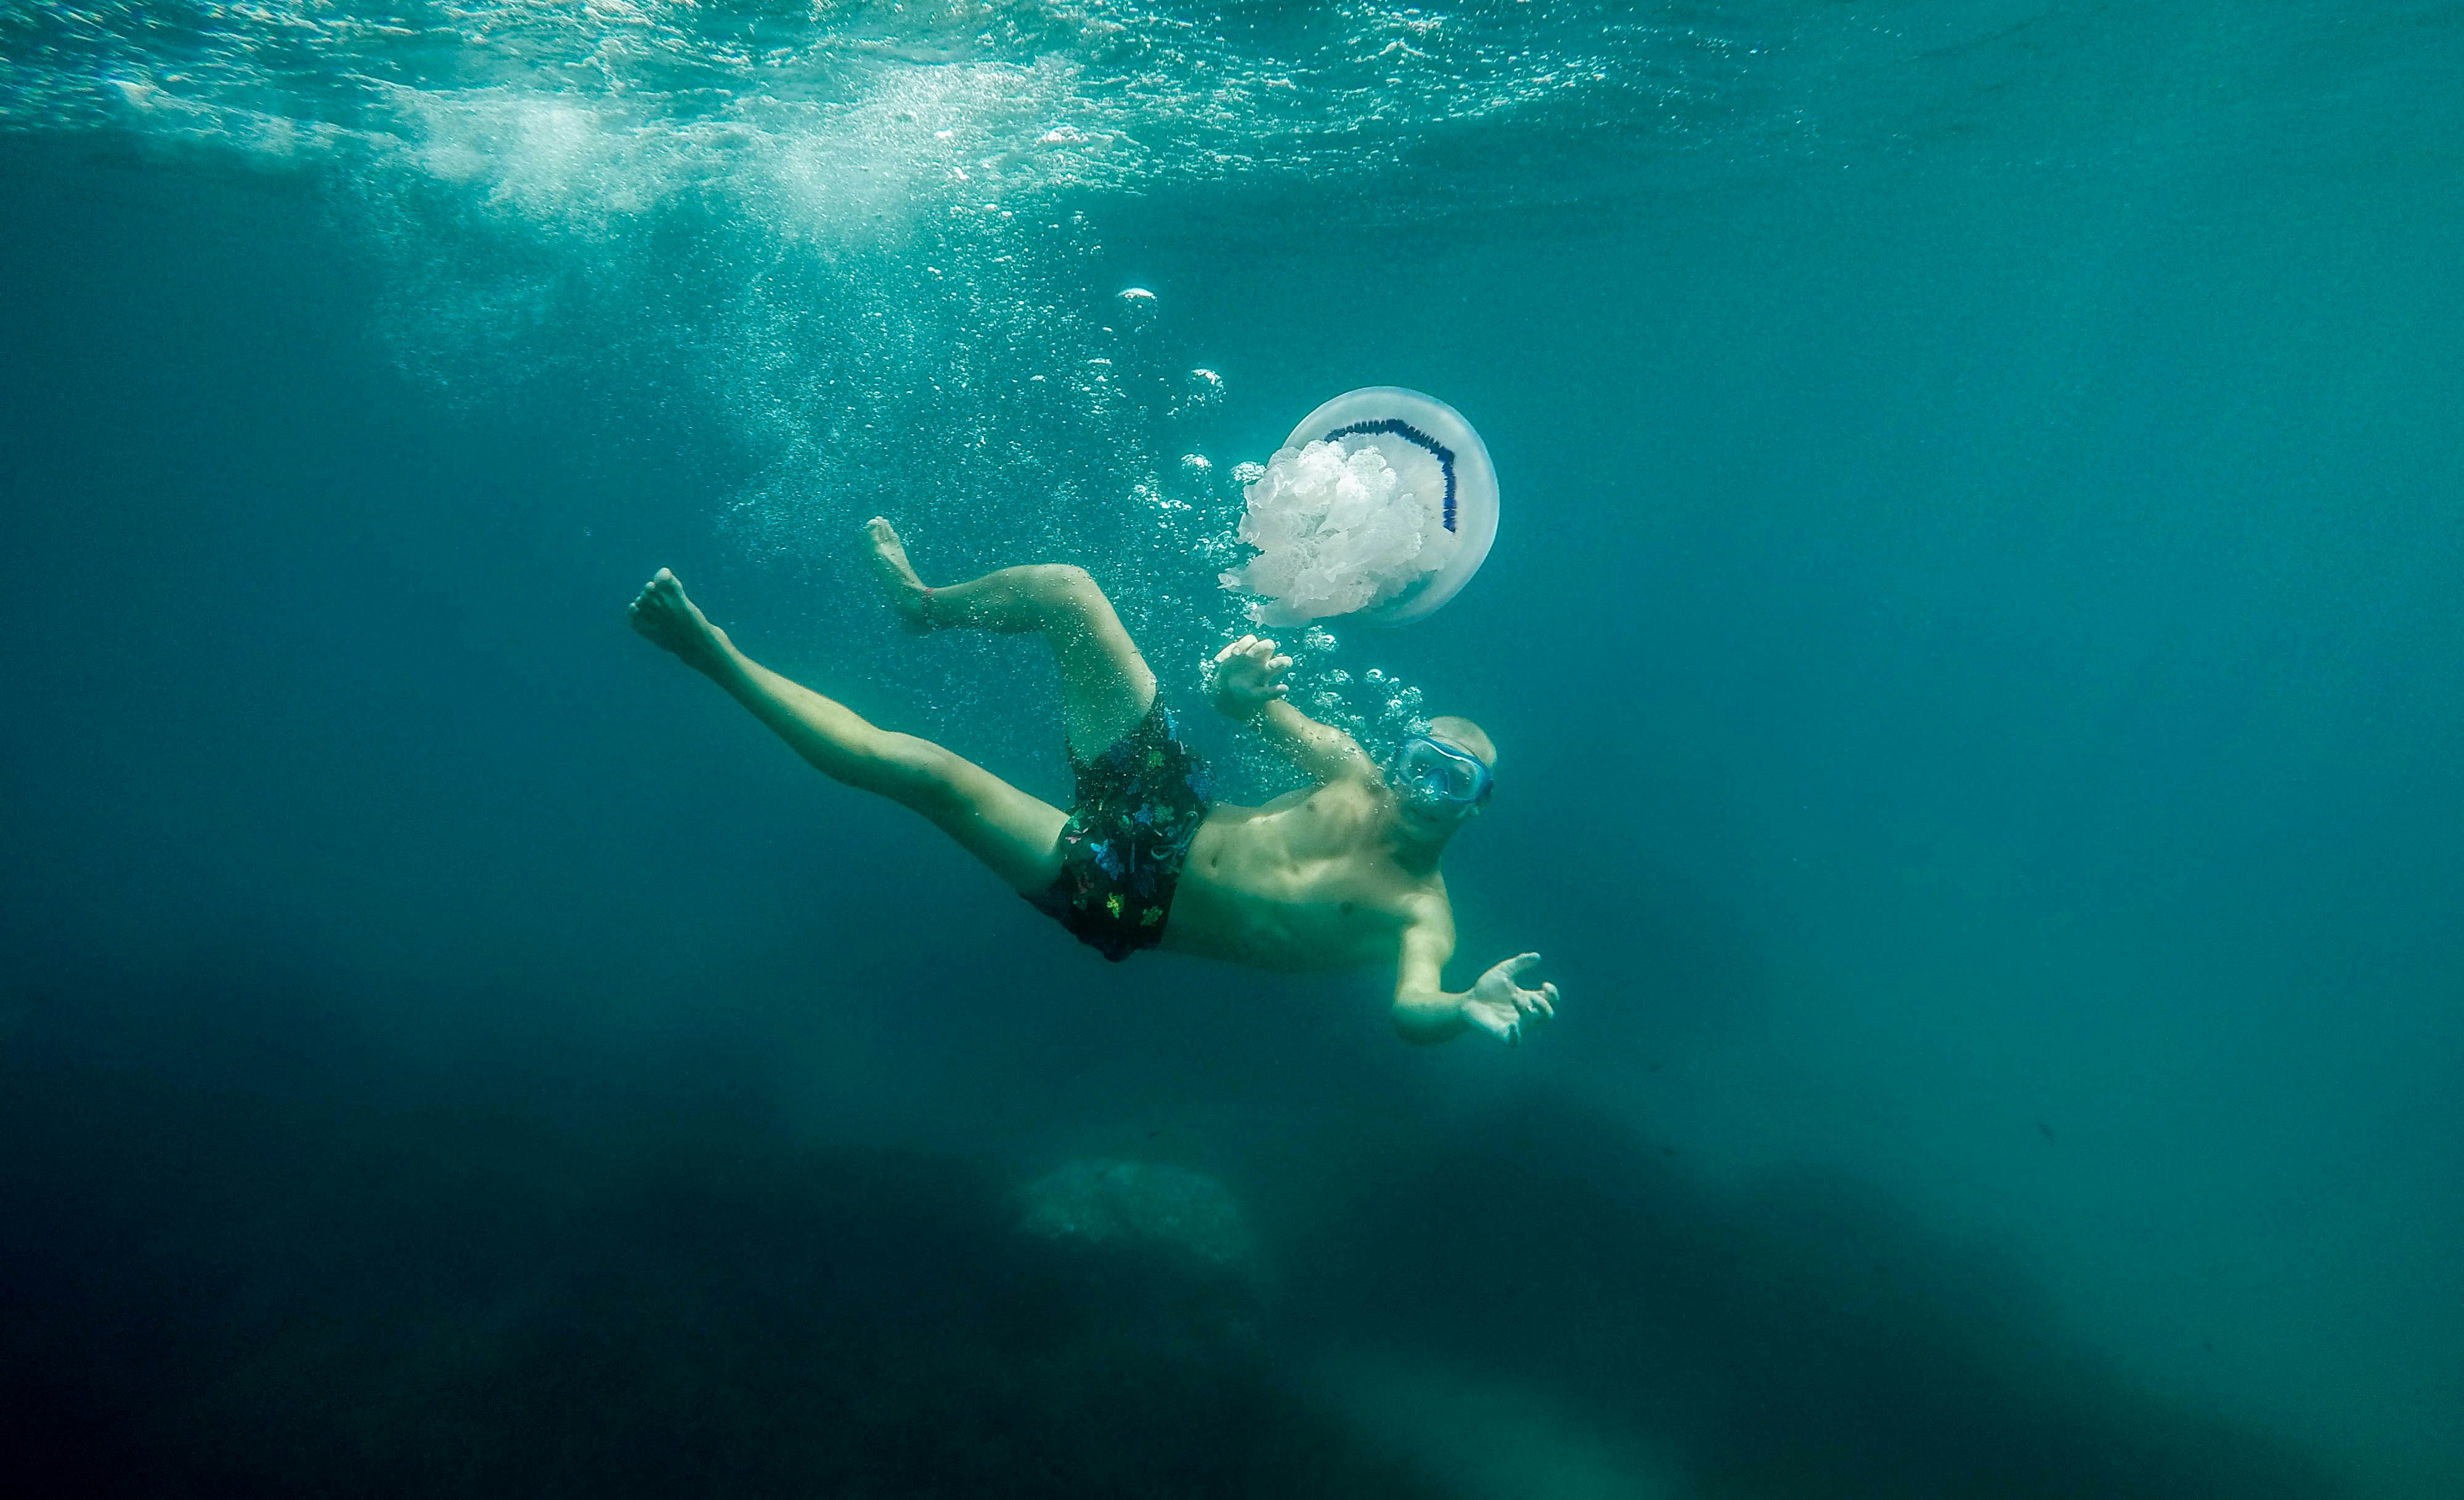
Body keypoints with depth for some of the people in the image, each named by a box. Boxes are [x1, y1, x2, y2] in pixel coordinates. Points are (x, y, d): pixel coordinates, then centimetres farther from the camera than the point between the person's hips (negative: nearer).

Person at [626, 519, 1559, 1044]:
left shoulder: (1420, 915, -13)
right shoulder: (1354, 774, 0)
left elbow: (1415, 1012, -31)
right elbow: (1241, 704, 4)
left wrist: (1473, 1008, -55)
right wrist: (1240, 680, -22)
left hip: (1123, 900, -5)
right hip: (1160, 803, 5)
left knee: (916, 767, -19)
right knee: (1063, 589, -4)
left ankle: (713, 654, -2)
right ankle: (926, 605, 27)